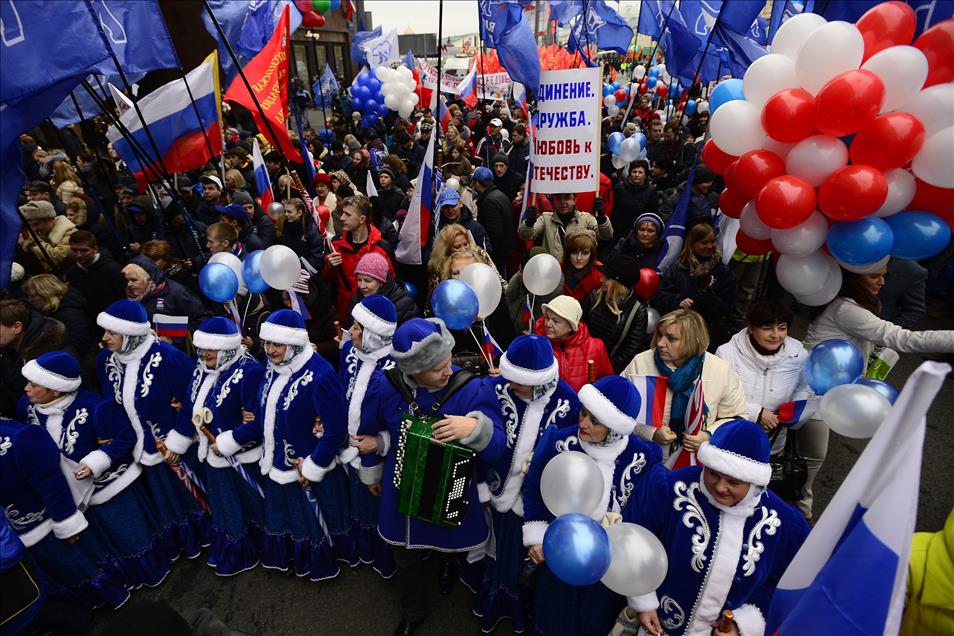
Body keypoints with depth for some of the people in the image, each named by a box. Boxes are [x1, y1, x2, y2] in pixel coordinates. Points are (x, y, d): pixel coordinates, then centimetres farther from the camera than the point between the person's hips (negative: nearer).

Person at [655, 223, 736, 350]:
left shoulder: (724, 272, 10)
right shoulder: (677, 268, 10)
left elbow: (726, 307, 4)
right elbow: (658, 297, 4)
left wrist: (709, 300, -17)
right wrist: (678, 302, -15)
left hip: (710, 331, 0)